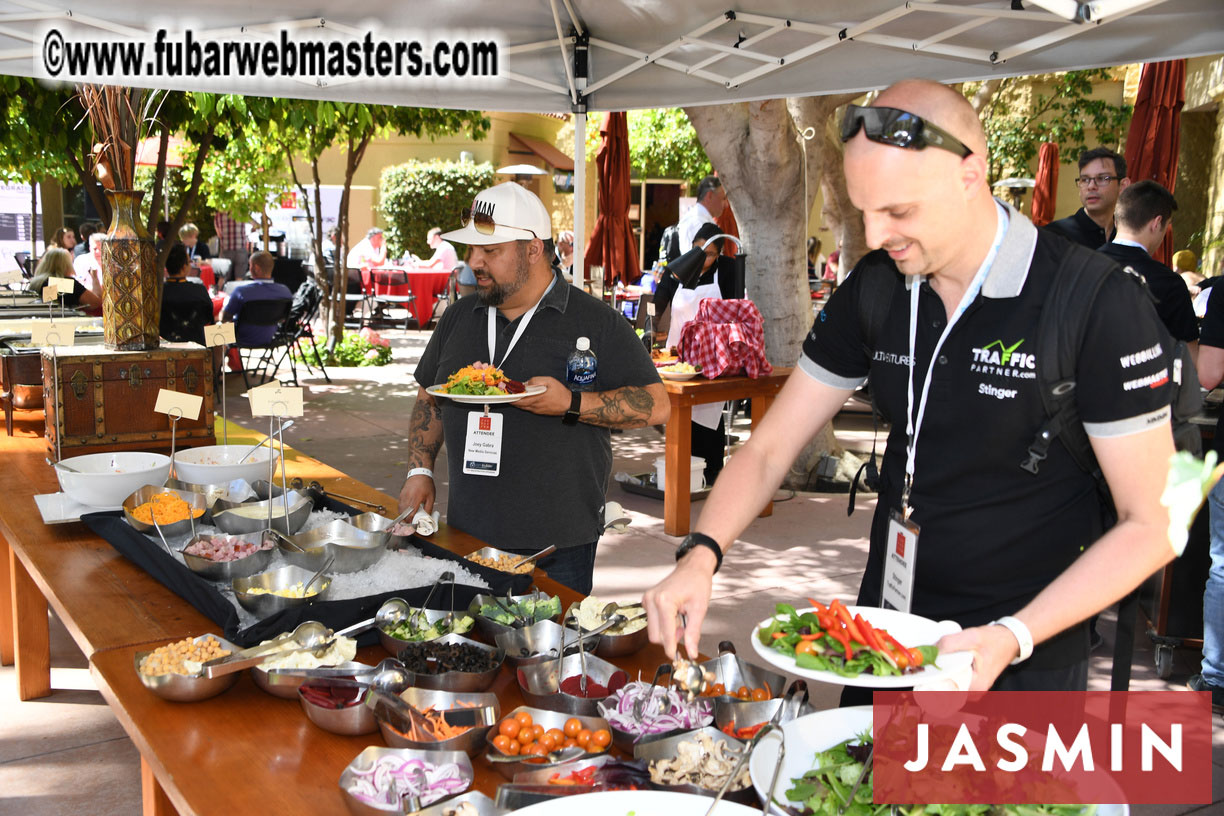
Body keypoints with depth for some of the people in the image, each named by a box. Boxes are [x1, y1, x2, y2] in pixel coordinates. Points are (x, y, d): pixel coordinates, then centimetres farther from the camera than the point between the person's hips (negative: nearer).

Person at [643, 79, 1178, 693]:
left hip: (1023, 665, -4)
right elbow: (769, 449, -2)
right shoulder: (874, 287, -4)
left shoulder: (1099, 303, -19)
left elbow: (1150, 526, -16)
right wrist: (701, 554, -18)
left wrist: (1012, 637, -26)